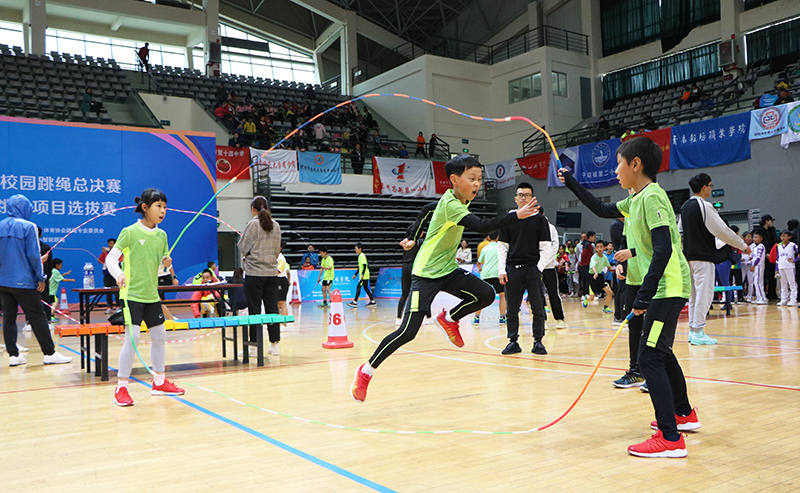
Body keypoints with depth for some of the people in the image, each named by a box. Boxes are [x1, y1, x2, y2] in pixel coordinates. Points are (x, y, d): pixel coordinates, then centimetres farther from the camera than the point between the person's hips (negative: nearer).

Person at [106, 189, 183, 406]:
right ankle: (121, 388, -1)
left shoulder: (161, 235, 8)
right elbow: (110, 258, -10)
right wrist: (119, 274, -29)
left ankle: (159, 382, 27)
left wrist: (166, 262, -7)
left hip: (152, 295, 7)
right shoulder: (130, 232, -8)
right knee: (132, 338, -13)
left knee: (159, 336, 12)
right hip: (132, 294, -6)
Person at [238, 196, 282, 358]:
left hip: (254, 273, -5)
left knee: (254, 310, 0)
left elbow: (243, 248, -6)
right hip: (272, 273, 5)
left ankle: (254, 346, 3)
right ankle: (275, 344, 10)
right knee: (272, 308, 8)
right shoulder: (276, 225, 9)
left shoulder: (253, 224, -8)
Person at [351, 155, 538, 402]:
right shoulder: (450, 204, -23)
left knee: (486, 294, -14)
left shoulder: (459, 201, 5)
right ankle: (366, 370, 6)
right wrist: (516, 215, -40)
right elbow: (481, 226, -37)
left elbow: (430, 211, 24)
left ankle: (449, 319, 12)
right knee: (408, 332, -11)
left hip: (448, 270, 8)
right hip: (426, 273, -8)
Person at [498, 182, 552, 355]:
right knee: (511, 308, 5)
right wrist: (501, 270, 0)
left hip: (533, 269, -2)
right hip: (512, 269, 2)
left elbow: (545, 247, 2)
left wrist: (540, 267, -9)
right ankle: (513, 341, 13)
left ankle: (538, 341, 9)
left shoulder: (540, 219, 4)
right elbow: (502, 246, 9)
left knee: (538, 308, 1)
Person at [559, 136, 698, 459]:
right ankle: (684, 414, 40)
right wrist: (571, 183, 27)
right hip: (662, 288, 11)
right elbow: (602, 210, 28)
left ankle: (671, 438, -11)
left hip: (667, 289, -11)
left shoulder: (652, 196, -16)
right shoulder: (636, 199, 13)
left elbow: (664, 248, -24)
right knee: (661, 353, 23)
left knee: (649, 357, -13)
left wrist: (644, 295, -28)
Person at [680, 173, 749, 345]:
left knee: (694, 294, 13)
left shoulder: (685, 206, 11)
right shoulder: (704, 206, -13)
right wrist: (743, 245, -3)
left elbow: (679, 231, 19)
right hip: (703, 257, -9)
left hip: (689, 256, 9)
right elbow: (723, 230, -13)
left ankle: (693, 329, 16)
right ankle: (698, 332, -6)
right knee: (704, 294, -6)